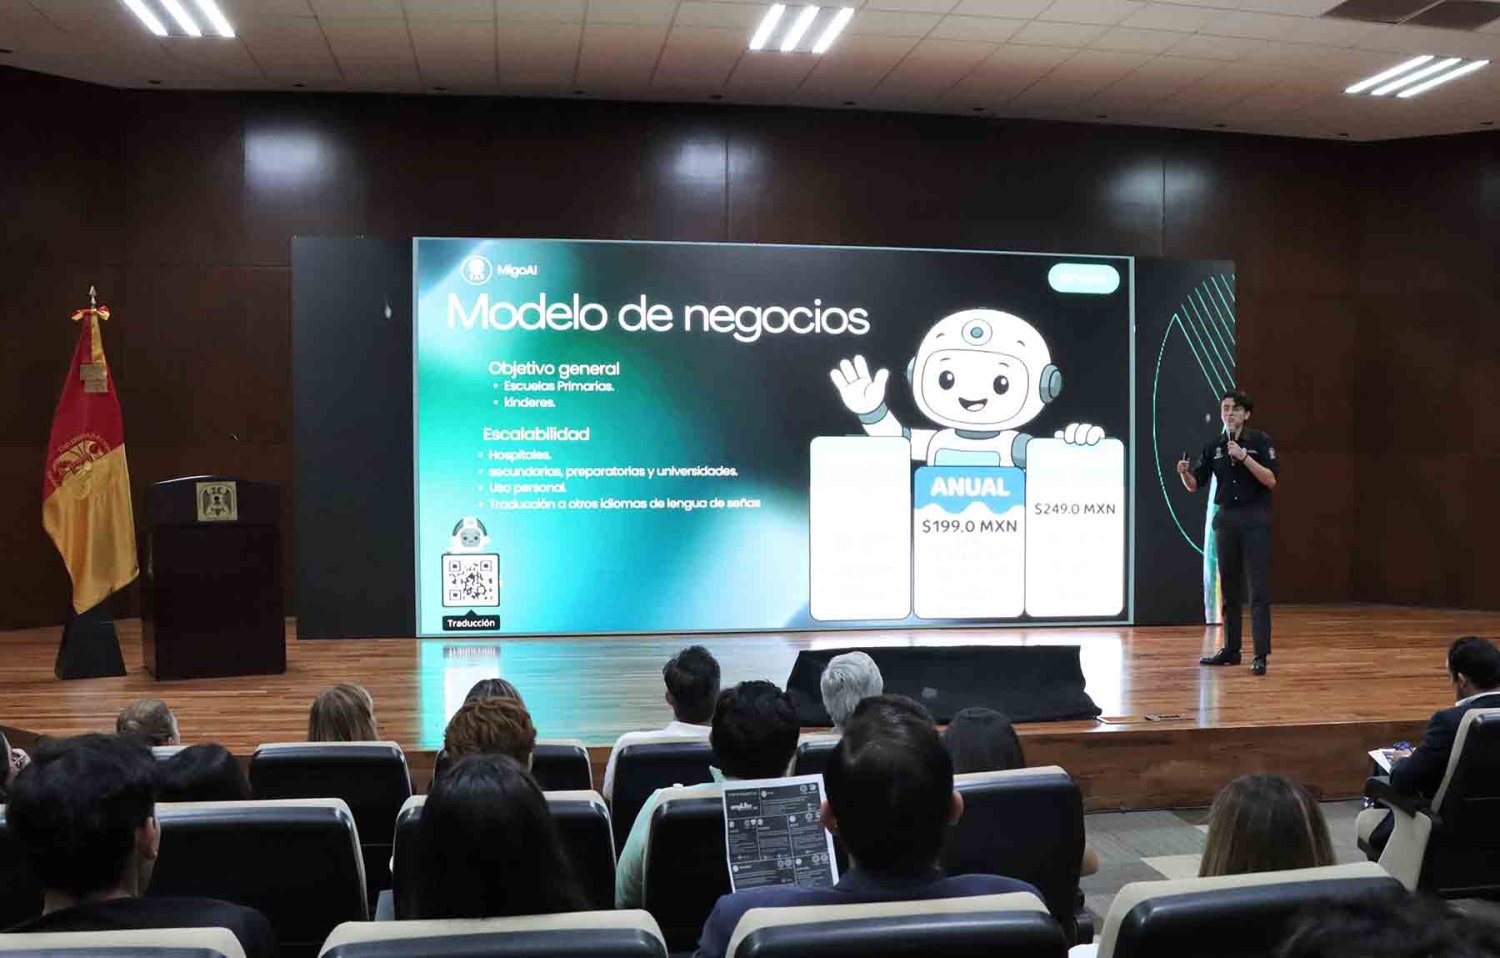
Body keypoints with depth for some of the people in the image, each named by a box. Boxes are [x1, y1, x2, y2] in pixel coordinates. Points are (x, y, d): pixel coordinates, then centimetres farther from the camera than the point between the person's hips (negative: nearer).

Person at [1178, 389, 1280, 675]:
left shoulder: (1260, 441, -3)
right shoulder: (1214, 447, 7)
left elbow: (1271, 480, -12)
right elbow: (1194, 485, 7)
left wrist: (1243, 457, -22)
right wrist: (1184, 472, -15)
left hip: (1255, 520, -4)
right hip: (1226, 519, 4)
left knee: (1258, 589, -7)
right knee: (1229, 587, 10)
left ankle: (1261, 654, -7)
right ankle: (1231, 649, 18)